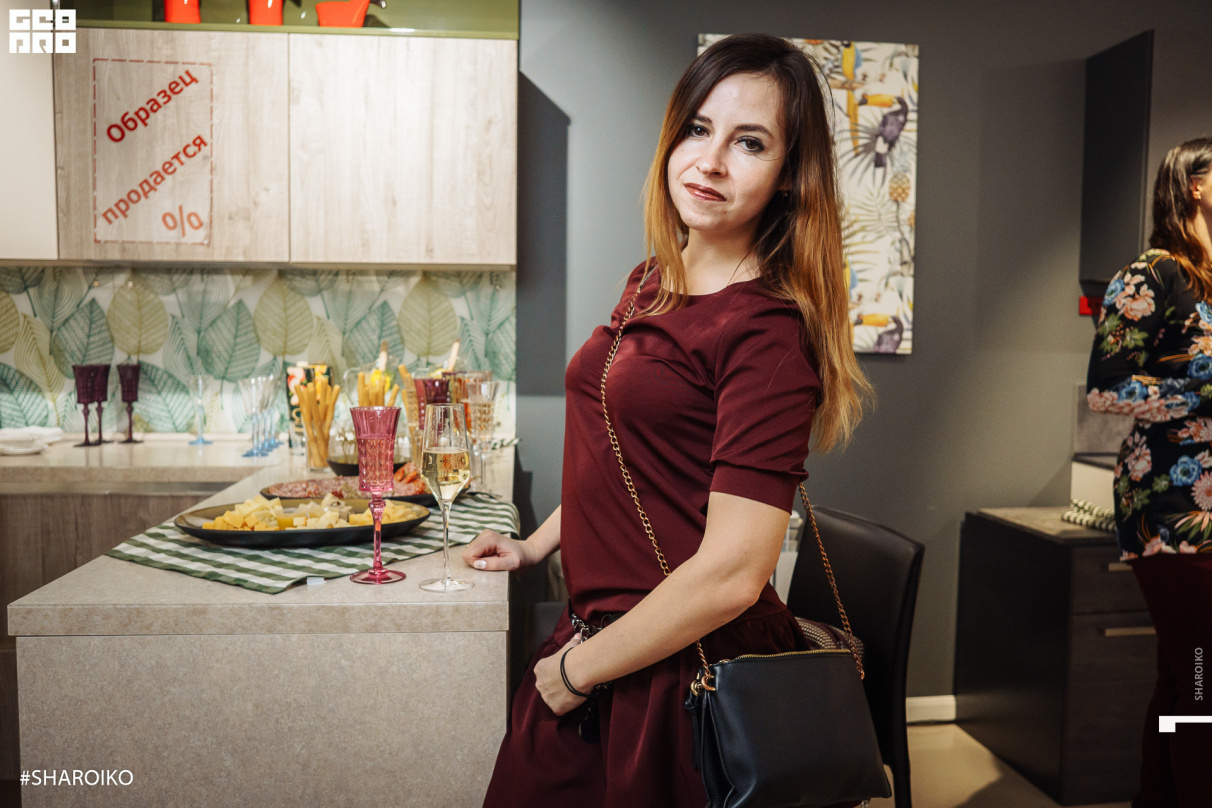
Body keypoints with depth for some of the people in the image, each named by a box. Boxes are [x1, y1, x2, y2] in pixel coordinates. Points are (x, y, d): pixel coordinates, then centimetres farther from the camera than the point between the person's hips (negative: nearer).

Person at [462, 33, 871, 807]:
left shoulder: (770, 330, -19)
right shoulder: (651, 284, 6)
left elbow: (730, 574, -24)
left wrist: (576, 670, -13)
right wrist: (537, 544, 24)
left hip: (685, 676, -7)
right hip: (595, 628, 7)